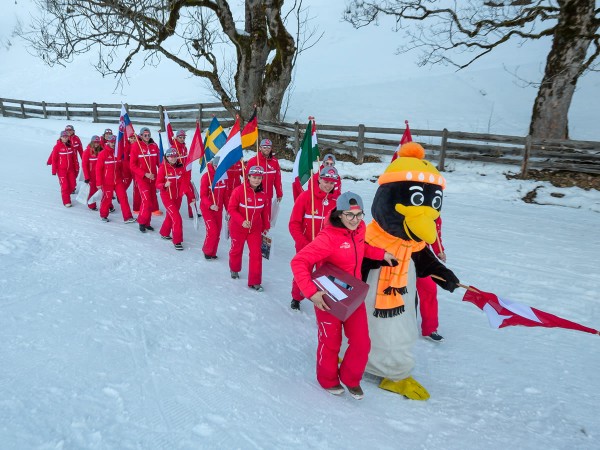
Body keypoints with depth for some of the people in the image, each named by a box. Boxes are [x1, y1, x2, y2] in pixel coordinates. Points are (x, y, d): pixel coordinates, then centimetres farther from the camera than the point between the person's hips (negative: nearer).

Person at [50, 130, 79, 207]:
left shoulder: (70, 146, 3)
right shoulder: (57, 147, -9)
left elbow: (74, 158, 9)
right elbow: (54, 159, -7)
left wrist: (76, 168, 8)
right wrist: (54, 170, -7)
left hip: (70, 169, 4)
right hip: (61, 170, -4)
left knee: (72, 185, 4)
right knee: (65, 186, -5)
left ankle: (65, 195, 30)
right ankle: (66, 202, 7)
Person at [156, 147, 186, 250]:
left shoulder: (181, 167, -1)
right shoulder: (163, 168, -12)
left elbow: (183, 182, 4)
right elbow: (158, 184, -11)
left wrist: (181, 192, -10)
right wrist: (165, 185, -31)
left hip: (177, 197, 5)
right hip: (167, 196, -5)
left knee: (170, 216, 22)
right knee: (176, 218, -12)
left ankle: (164, 233, 46)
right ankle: (177, 241, -4)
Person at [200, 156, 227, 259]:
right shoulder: (207, 176, -15)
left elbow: (225, 194, 7)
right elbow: (203, 195, -14)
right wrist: (210, 205, -30)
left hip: (218, 208, 5)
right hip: (207, 208, -5)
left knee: (218, 232, 9)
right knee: (212, 231, -10)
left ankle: (213, 252, 26)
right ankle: (207, 251, 14)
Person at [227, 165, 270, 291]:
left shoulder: (262, 193, -4)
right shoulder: (239, 191, -18)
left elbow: (264, 212, 8)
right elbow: (231, 209, -17)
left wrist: (266, 226, 13)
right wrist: (242, 221, -28)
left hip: (255, 229, 3)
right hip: (238, 228, -3)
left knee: (256, 254, -3)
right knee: (237, 250, 18)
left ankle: (254, 282, 8)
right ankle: (234, 269, 50)